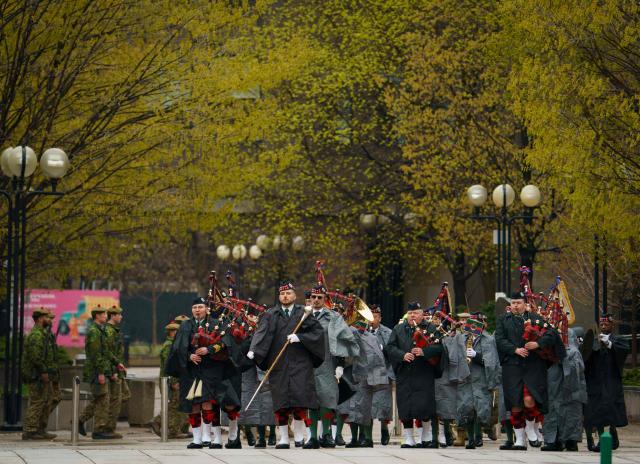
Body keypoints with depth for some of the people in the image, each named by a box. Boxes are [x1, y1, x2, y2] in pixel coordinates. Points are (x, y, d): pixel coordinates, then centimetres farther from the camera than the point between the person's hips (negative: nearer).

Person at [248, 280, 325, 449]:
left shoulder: (303, 314, 10)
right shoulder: (270, 315, 11)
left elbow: (318, 332, 3)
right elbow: (262, 332, -4)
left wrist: (300, 337, -11)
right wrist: (253, 350, -21)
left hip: (300, 364, -1)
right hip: (278, 364, 1)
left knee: (300, 398, -10)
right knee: (280, 403, 0)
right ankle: (284, 438, 5)